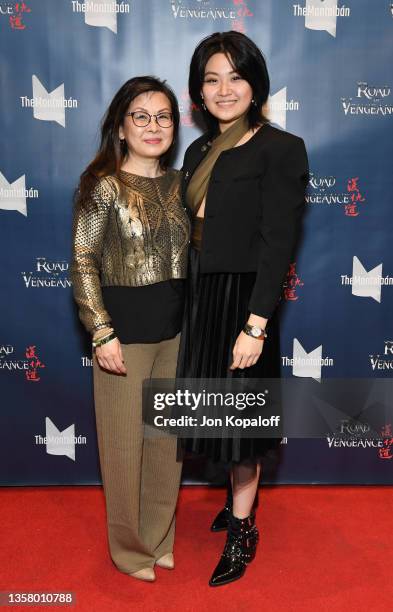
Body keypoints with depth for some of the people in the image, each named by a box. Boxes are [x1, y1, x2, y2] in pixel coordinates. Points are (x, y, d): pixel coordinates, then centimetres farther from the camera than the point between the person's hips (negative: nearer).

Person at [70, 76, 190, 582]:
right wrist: (103, 333, -16)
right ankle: (130, 547, 31)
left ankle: (160, 537, 37)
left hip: (175, 329, 5)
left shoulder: (177, 183, 7)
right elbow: (83, 265, -11)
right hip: (125, 331, -5)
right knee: (125, 441, 9)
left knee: (167, 437, 16)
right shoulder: (101, 185, -9)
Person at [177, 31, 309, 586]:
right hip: (199, 298, 7)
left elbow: (278, 244, -16)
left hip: (243, 300, -7)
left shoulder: (280, 149, -10)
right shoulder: (199, 151, 11)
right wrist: (192, 305, 9)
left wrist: (255, 326, -21)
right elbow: (194, 232, 11)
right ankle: (240, 502, 40)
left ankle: (241, 532, 25)